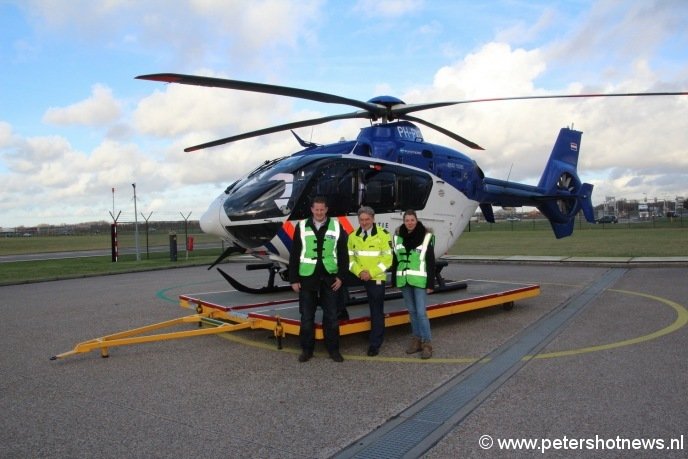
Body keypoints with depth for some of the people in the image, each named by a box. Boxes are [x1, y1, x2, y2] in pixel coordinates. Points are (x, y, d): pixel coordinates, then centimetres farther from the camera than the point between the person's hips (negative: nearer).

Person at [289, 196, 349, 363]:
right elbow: (294, 255, 1)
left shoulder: (336, 227, 0)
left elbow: (343, 254, 3)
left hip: (329, 278, 0)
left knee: (331, 316, 7)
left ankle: (333, 349, 19)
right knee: (307, 316, 8)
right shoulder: (302, 227, 0)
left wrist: (341, 276, -3)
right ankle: (307, 349, 21)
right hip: (307, 278, 0)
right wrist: (293, 279, -2)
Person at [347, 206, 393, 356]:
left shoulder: (383, 235, -7)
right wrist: (359, 272, -13)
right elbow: (350, 258, 5)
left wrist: (371, 273, -17)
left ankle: (375, 344, 11)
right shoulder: (353, 236, 5)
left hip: (376, 278, -3)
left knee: (376, 311, 3)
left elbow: (387, 259, -9)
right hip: (359, 278, 3)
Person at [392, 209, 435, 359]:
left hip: (419, 280, -4)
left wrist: (431, 283, -9)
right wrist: (394, 279, 10)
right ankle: (416, 340, 23)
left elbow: (431, 262, -5)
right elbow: (395, 259, 12)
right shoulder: (398, 236, 6)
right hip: (404, 280, 4)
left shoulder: (426, 236, -5)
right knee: (412, 311, 12)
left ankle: (427, 344, 1)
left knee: (421, 312, -7)